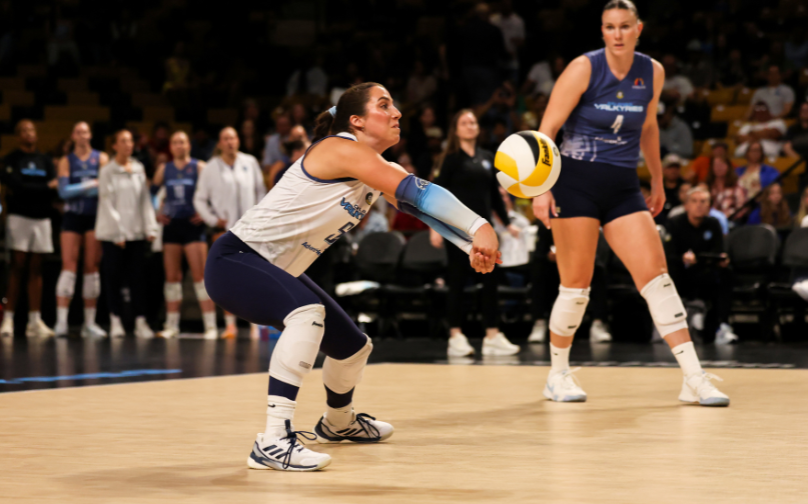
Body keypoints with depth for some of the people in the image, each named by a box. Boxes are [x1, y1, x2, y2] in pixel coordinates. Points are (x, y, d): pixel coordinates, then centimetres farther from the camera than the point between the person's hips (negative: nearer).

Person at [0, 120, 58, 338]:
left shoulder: (45, 160, 13)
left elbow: (54, 190, 0)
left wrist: (29, 190, -14)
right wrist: (44, 187, -7)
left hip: (41, 218, 4)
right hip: (19, 217, -4)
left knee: (36, 269, 3)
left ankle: (34, 320, 3)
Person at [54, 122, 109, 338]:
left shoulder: (101, 158, 6)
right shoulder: (66, 162, 7)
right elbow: (63, 192, -5)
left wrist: (76, 189, -10)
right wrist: (91, 185, -8)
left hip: (95, 217, 0)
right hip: (72, 217, 0)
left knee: (92, 266, 1)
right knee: (69, 265, -10)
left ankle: (89, 322, 5)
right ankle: (61, 321, -13)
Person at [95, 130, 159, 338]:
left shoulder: (139, 169, 12)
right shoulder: (108, 171, -1)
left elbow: (145, 201, 12)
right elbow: (107, 203, -5)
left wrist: (150, 228, 2)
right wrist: (118, 232, -10)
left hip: (137, 233, 3)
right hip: (113, 233, -3)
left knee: (138, 277, -1)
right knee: (113, 277, 0)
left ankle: (140, 321, 0)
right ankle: (115, 321, 7)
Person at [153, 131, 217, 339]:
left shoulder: (199, 167, -1)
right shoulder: (164, 169, 11)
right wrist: (158, 213, 8)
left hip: (193, 224, -4)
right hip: (171, 225, 4)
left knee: (200, 274, -10)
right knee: (172, 276, 6)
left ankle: (210, 325, -12)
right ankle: (172, 325, 11)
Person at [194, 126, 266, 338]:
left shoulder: (250, 163, 5)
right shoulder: (211, 167, 2)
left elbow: (261, 191, 10)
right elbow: (200, 199, 7)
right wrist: (213, 220, -2)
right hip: (224, 229, 0)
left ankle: (255, 321, 1)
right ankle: (229, 324, 3)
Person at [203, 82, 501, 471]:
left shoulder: (378, 171, 6)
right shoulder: (341, 150, -22)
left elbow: (423, 205, -6)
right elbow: (416, 192, -30)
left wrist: (473, 246, -22)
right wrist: (480, 227, -35)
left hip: (277, 271, 10)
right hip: (234, 260, -10)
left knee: (353, 347, 17)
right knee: (308, 311, -37)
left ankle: (337, 421, 49)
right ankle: (273, 442, -39)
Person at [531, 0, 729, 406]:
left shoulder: (652, 73, 5)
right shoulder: (584, 69, -9)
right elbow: (547, 131, -11)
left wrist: (657, 180, 25)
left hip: (623, 189, 4)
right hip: (576, 184, -4)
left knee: (656, 275, -7)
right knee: (576, 286, -1)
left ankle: (694, 379, -8)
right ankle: (558, 376, 18)